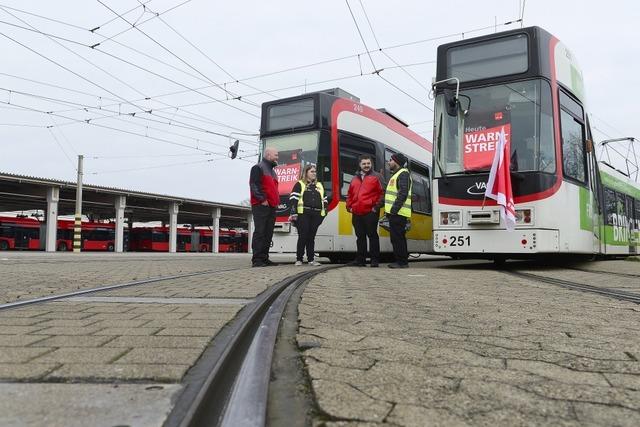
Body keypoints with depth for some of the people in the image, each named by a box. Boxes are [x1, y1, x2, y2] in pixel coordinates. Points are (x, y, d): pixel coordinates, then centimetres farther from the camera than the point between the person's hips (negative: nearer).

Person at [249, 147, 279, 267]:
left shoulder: (272, 171, 26)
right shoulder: (258, 168, -2)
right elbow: (254, 185, -13)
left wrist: (276, 201, 15)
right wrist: (262, 199, -18)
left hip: (271, 207, 9)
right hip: (261, 206, -9)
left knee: (268, 233, 7)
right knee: (259, 232, -10)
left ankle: (264, 258, 12)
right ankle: (256, 259, -10)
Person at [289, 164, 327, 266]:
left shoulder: (319, 185, 22)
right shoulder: (299, 184, 4)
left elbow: (324, 200, 23)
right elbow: (293, 199, -5)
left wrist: (324, 212, 12)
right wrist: (293, 213, -14)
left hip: (316, 215, 5)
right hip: (303, 215, -5)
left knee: (311, 237, 7)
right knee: (303, 237, -6)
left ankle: (311, 259, 10)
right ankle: (299, 259, 2)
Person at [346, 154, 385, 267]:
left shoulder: (376, 177, 3)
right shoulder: (355, 179, 20)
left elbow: (382, 193, -4)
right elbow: (350, 194, 23)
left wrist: (377, 206, -10)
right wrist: (349, 206, 11)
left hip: (370, 212, -5)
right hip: (356, 213, 6)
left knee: (372, 235, -3)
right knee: (360, 236, 10)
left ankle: (375, 259, 3)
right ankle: (360, 259, 17)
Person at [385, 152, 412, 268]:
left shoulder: (403, 174, -9)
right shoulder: (396, 174, 24)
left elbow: (403, 194, -20)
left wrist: (394, 209, -23)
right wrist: (389, 210, 20)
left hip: (398, 213, -10)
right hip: (394, 212, 10)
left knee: (397, 237, -10)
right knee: (397, 237, 12)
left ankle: (402, 262, -6)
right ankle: (401, 261, 18)